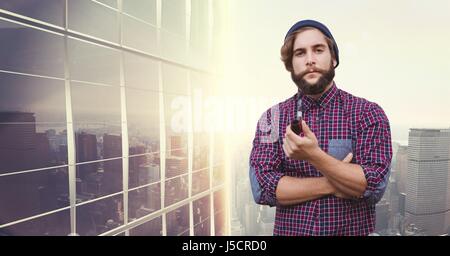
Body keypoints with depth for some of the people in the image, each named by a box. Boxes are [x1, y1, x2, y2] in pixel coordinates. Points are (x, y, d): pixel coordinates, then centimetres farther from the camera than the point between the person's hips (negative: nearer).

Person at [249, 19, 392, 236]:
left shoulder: (369, 113, -8)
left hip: (353, 231, 0)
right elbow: (262, 187, -15)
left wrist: (314, 155, -31)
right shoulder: (272, 118, -6)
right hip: (289, 231, 1)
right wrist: (334, 183, -18)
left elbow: (374, 186, -18)